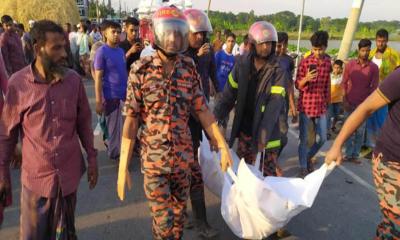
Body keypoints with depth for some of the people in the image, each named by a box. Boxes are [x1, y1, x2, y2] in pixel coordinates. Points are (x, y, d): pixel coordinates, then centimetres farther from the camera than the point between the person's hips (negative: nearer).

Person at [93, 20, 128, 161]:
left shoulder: (121, 51, 9)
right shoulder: (102, 52, -11)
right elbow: (98, 78, -13)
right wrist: (98, 101, -15)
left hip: (124, 95, 6)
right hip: (111, 97, -6)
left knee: (124, 127, 15)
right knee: (113, 127, 7)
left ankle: (121, 152, 32)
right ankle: (114, 153, 24)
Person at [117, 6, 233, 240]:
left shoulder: (190, 68, -2)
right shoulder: (141, 69, -11)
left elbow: (203, 111, 2)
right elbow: (131, 119, -10)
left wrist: (224, 147, 1)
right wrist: (123, 167, -12)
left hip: (184, 156, 3)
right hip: (154, 158, -3)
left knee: (179, 213, 19)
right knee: (163, 221, 5)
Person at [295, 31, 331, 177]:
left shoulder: (328, 62, 4)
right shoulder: (305, 62, -10)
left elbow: (327, 83, 15)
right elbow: (298, 85, -7)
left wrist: (327, 101, 18)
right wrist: (306, 79, -27)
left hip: (321, 106, 4)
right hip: (306, 105, -4)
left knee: (322, 139, 8)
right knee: (304, 139, 2)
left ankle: (308, 157, 34)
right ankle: (303, 168, 17)